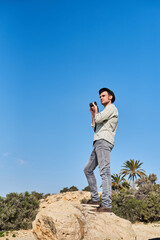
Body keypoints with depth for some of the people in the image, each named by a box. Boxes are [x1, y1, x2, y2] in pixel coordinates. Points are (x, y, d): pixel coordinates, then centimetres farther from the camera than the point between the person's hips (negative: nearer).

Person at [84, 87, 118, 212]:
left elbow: (98, 119, -12)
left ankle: (107, 204, -28)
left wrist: (96, 111, 8)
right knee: (88, 170, 13)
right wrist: (93, 114, 26)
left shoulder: (112, 107, 2)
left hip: (104, 141, -11)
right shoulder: (105, 113, 31)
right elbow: (95, 128, 30)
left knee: (105, 171, -20)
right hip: (98, 143, 11)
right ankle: (95, 198, 14)